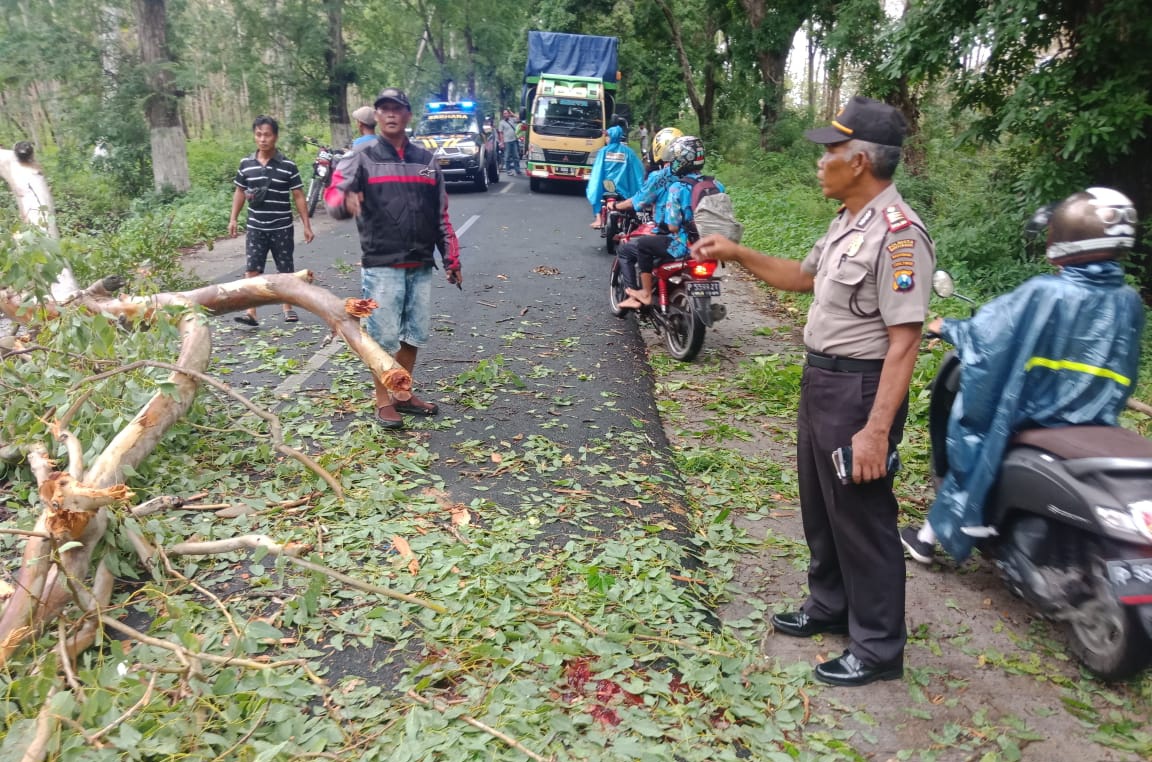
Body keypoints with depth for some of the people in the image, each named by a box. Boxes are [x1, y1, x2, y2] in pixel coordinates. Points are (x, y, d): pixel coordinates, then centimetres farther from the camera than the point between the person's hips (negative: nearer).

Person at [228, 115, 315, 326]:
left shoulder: (288, 166, -5)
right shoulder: (246, 164, 3)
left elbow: (298, 197, -2)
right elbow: (239, 192, 14)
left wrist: (306, 225, -6)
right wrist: (233, 219, 8)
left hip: (282, 228, -1)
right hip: (255, 228, 2)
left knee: (285, 270, 9)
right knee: (252, 270, -6)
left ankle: (288, 308, 24)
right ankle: (250, 313, -8)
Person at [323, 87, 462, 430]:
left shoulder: (426, 159, 12)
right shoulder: (362, 159, 0)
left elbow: (441, 214, 15)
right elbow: (333, 196, -14)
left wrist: (451, 259, 13)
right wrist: (346, 202, -38)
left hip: (421, 265, 4)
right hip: (381, 266, -4)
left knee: (415, 333, 11)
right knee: (384, 336, -1)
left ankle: (403, 394, 27)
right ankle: (383, 401, 14)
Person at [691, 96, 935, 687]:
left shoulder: (898, 233, -22)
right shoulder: (848, 221, 8)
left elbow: (903, 342, -26)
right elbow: (804, 277, 25)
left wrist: (876, 428, -29)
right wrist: (736, 253, 17)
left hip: (861, 389, -10)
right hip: (821, 379, 10)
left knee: (862, 519, 3)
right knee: (820, 507, 22)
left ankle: (878, 648, 21)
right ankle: (829, 606, 42)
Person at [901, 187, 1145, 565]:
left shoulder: (1044, 292, -19)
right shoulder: (1129, 302, -1)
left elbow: (987, 333, -11)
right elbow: (1124, 372, 10)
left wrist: (947, 328, 7)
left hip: (1036, 420, -5)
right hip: (1097, 431, 5)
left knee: (975, 443, 20)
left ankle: (929, 537, 28)